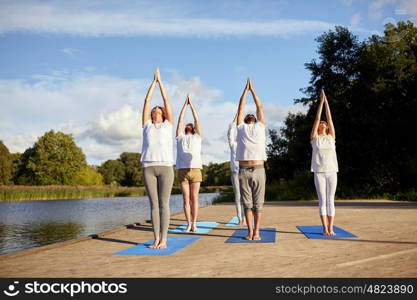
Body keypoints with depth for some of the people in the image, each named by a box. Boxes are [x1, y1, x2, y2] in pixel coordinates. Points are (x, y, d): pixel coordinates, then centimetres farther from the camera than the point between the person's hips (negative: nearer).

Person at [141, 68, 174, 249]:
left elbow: (166, 100, 11)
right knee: (154, 204, 3)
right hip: (148, 168, 2)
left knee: (164, 204, -2)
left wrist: (160, 81, 16)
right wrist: (153, 82, 18)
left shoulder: (167, 125, 13)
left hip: (165, 167, -2)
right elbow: (147, 101, 15)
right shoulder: (147, 125, 17)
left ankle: (164, 239, 2)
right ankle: (156, 239, 8)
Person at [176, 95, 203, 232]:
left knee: (194, 198, -2)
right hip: (182, 170, 1)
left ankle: (194, 224, 3)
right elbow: (180, 120, 14)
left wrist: (191, 104, 14)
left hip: (195, 170, -1)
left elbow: (197, 120, 11)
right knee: (186, 199, 1)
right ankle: (188, 224, 7)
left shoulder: (197, 137, 16)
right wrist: (185, 104, 16)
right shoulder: (180, 137, 18)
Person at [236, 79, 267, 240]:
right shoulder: (241, 127, 12)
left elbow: (260, 107, 13)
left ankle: (256, 231, 4)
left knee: (258, 203, 2)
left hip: (258, 170, 0)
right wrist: (245, 89, 18)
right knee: (247, 203, 3)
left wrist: (252, 89, 18)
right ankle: (250, 231, 5)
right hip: (244, 171, 0)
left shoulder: (260, 127, 12)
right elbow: (240, 108, 14)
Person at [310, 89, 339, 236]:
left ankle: (331, 228, 6)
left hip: (332, 172, 2)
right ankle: (325, 228, 4)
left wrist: (326, 100, 6)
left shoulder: (331, 137, 12)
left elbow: (329, 117, 7)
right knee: (322, 201, 0)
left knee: (330, 201, 3)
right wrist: (321, 101, 3)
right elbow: (317, 118, 3)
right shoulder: (314, 137, 7)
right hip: (319, 172, -2)